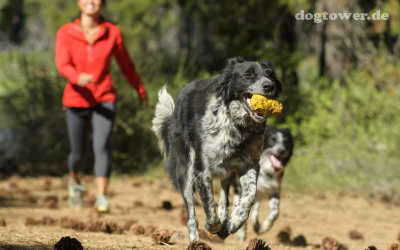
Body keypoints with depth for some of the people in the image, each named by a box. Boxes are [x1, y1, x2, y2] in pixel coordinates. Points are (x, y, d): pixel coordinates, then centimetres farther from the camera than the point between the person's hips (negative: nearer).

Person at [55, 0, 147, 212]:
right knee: (78, 152, 10)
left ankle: (102, 198, -20)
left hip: (104, 99, 0)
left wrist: (140, 89, 24)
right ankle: (74, 182, 42)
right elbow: (62, 64, -18)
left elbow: (126, 64, 12)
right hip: (77, 100, 0)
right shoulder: (65, 33, -4)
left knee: (101, 147, -19)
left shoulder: (112, 33, -1)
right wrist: (77, 77, -39)